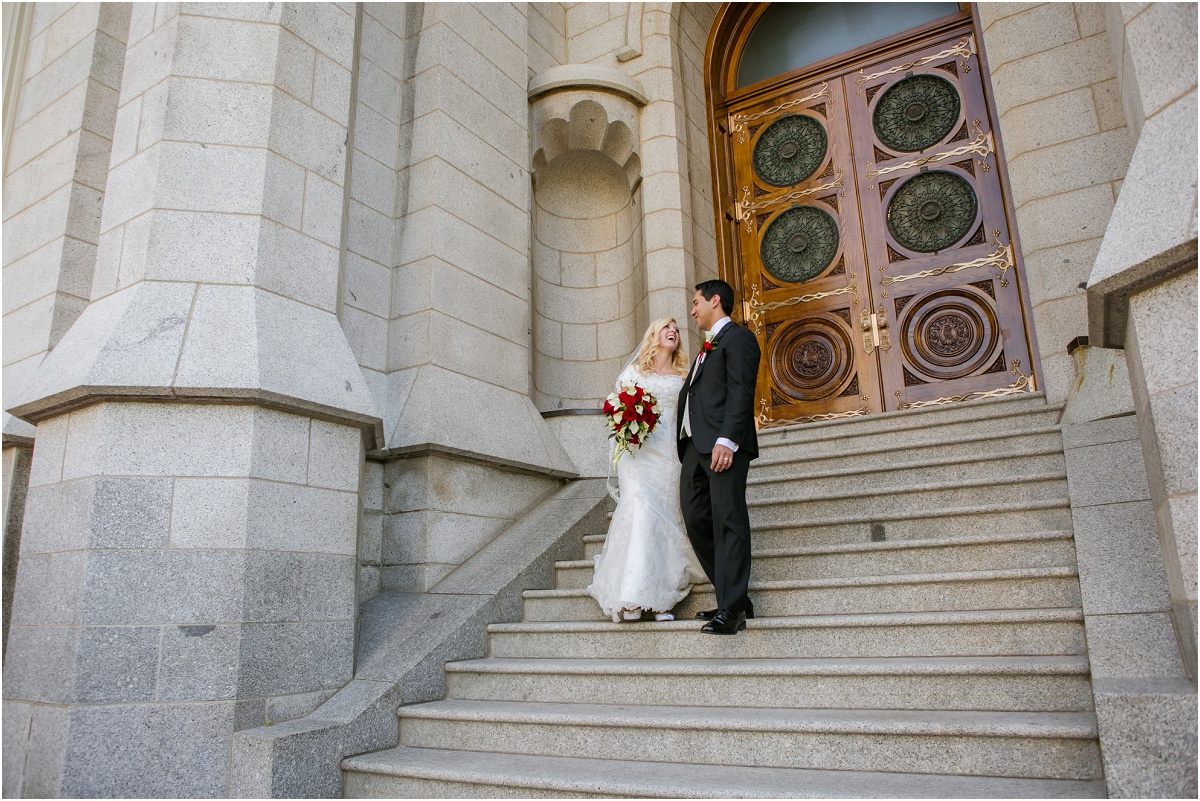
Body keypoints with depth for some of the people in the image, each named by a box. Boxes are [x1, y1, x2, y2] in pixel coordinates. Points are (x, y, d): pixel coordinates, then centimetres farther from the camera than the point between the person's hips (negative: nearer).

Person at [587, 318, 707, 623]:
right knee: (641, 512, -17)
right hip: (638, 450, -2)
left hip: (670, 452, 2)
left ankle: (660, 599, -2)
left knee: (665, 516, -4)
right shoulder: (634, 371, 14)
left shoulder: (683, 376, 17)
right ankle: (633, 597, -17)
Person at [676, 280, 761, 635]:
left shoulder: (738, 337, 1)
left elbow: (740, 392, -12)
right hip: (694, 446, 9)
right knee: (696, 520, 5)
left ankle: (731, 609, -8)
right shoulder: (707, 347, 29)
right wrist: (684, 446, 15)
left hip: (723, 445, -9)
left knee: (727, 522, -10)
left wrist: (726, 440, -23)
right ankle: (735, 598, 13)